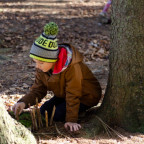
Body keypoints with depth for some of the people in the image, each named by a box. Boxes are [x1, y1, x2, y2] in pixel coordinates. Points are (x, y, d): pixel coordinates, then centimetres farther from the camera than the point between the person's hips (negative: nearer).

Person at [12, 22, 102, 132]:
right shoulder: (41, 68, -14)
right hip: (64, 95, 8)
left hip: (86, 96, -8)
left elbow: (73, 96, -32)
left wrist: (71, 120, -32)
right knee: (44, 111, -6)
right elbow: (38, 90, -10)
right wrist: (23, 103, -29)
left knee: (58, 115, -22)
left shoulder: (72, 67, -37)